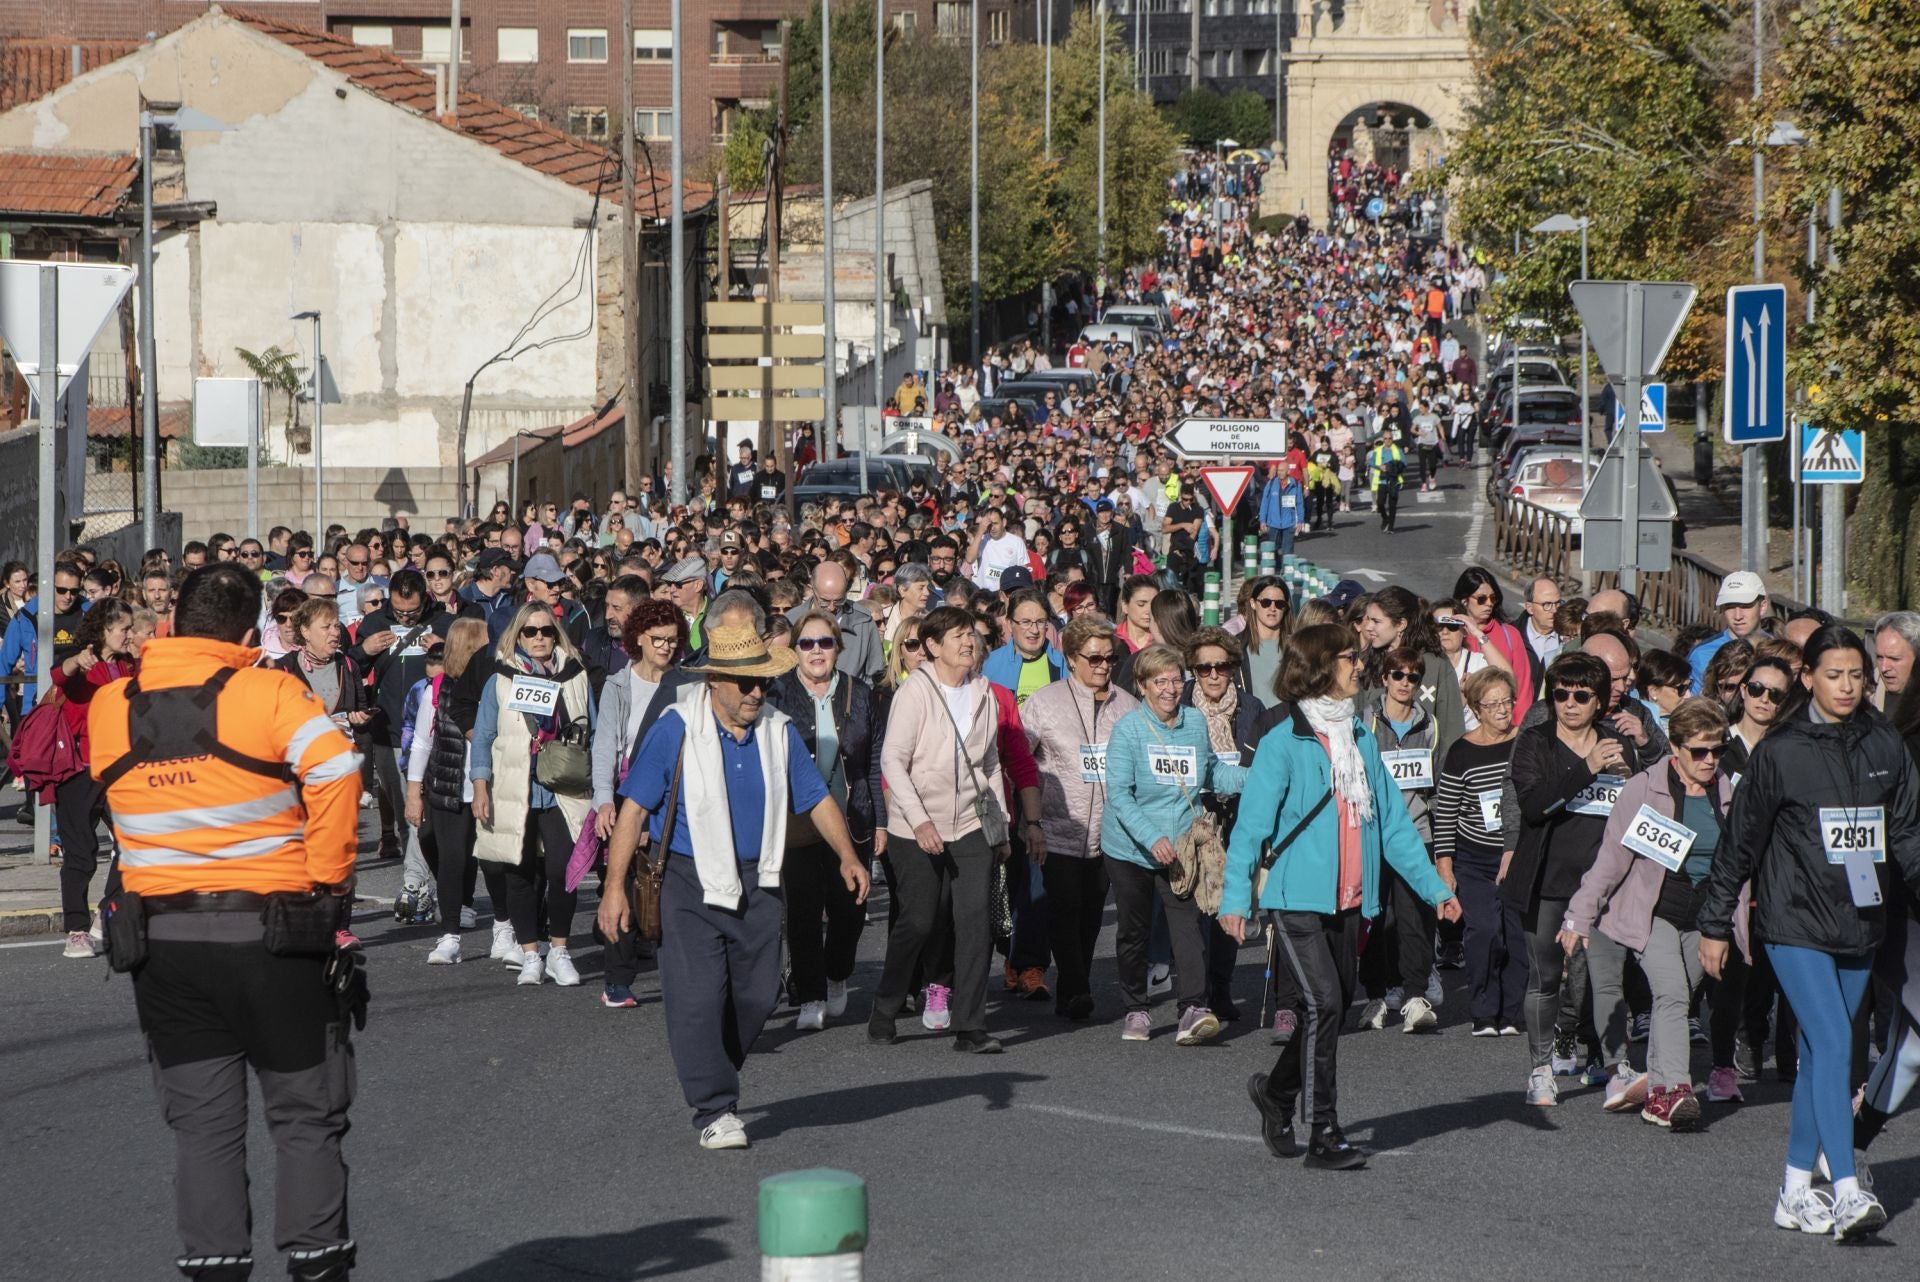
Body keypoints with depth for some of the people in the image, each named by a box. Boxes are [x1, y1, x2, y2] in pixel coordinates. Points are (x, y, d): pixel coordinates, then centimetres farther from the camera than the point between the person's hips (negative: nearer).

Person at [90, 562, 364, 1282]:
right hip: (271, 931, -3)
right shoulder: (267, 695, -11)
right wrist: (325, 874, -12)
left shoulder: (109, 708, 3)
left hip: (162, 941, 3)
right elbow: (336, 769, -21)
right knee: (305, 1115, 9)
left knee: (201, 1120, 9)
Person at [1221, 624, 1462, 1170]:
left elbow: (1392, 821, 15)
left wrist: (1434, 886, 10)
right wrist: (1235, 896, -21)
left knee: (1337, 1007, 11)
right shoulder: (1282, 745, -8)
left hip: (1349, 901, 7)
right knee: (1325, 1004, -14)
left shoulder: (1361, 741, 12)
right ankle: (1325, 1135, -9)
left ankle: (1277, 1091, 35)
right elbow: (1252, 823, -11)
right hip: (1296, 899, -7)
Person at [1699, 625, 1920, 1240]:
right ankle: (1846, 1194, -23)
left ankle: (1796, 1190, 18)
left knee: (1821, 1052, 9)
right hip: (1794, 922, -4)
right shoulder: (1780, 752, -5)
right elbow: (1741, 838, 1)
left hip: (1859, 925, 5)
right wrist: (1715, 923, 2)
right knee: (1833, 1044, -16)